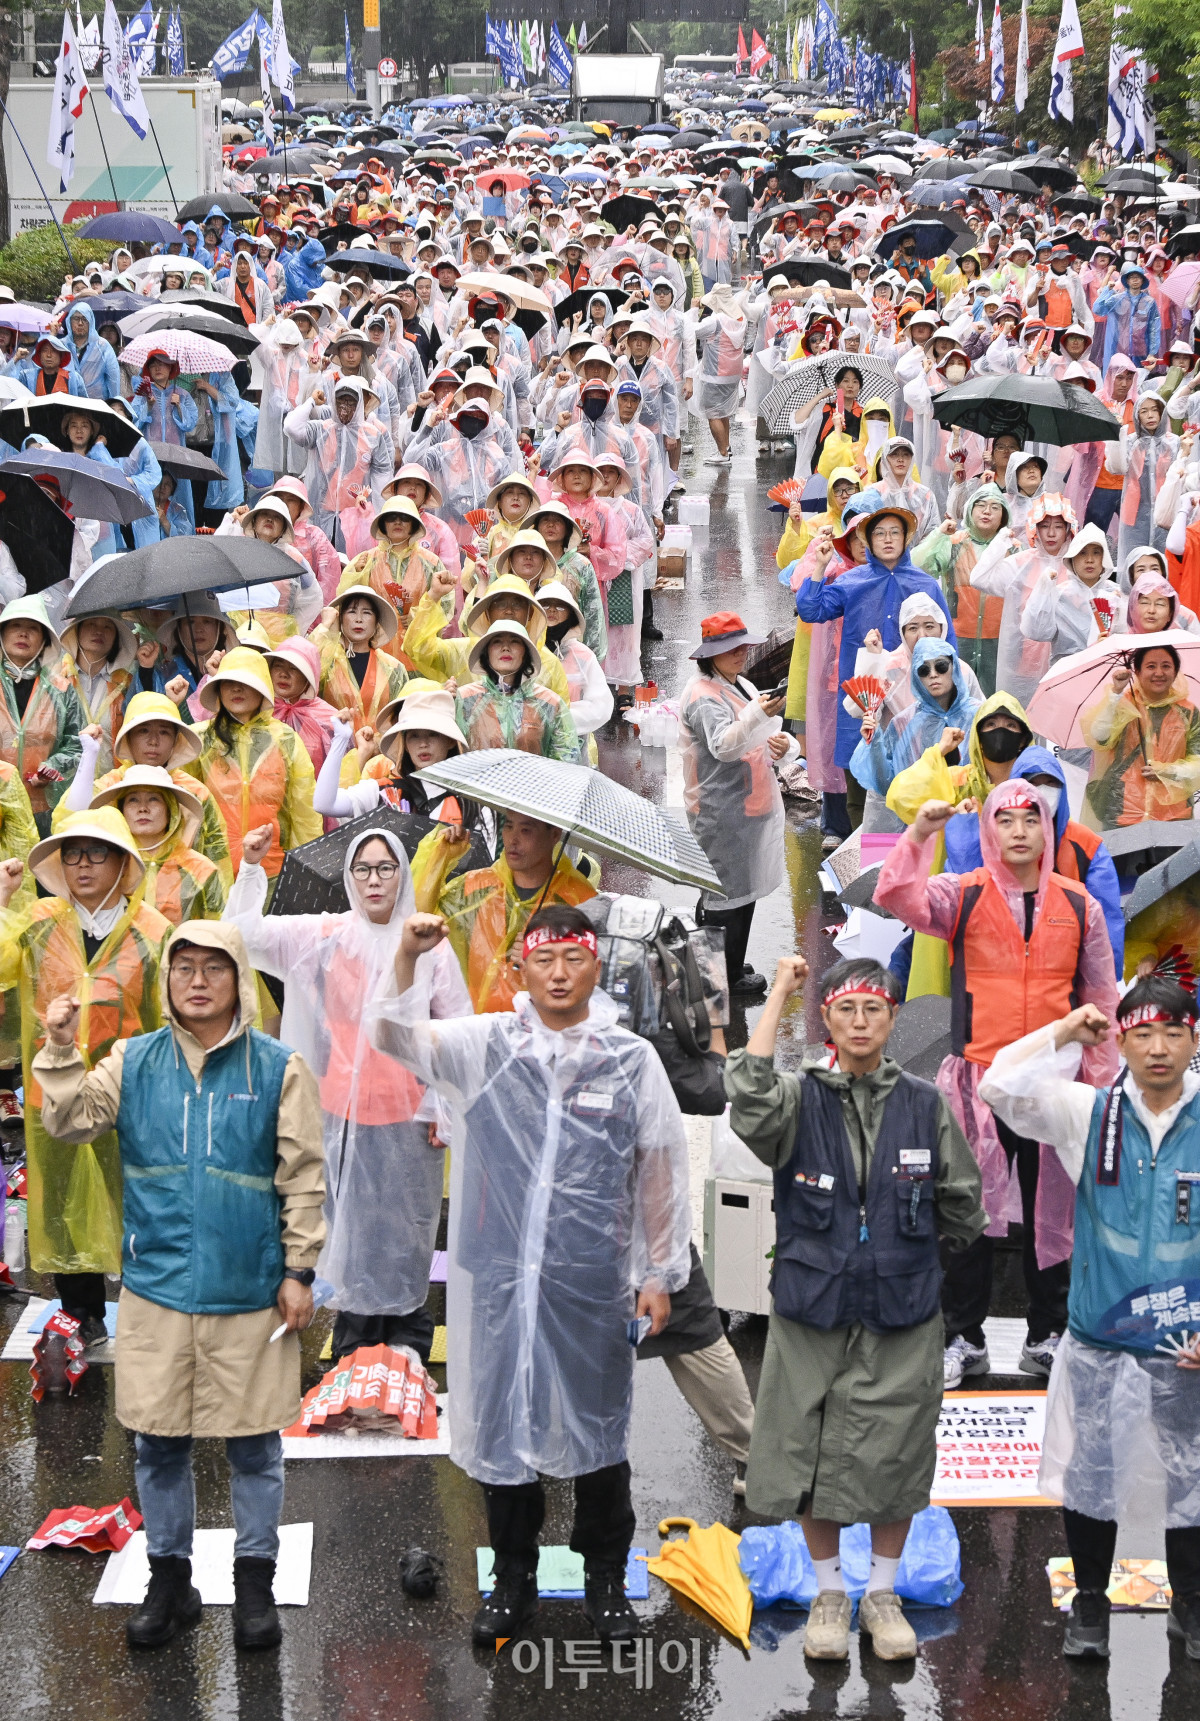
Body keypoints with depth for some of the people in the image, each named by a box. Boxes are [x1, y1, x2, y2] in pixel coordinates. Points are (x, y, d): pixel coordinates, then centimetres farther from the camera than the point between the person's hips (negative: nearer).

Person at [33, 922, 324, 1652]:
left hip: (249, 1289, -2)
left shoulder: (278, 1067, -2)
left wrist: (299, 1270, -3)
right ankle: (170, 1579, 25)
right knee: (158, 1441, 9)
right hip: (156, 1287, 2)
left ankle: (256, 1584, 21)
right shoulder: (133, 1061, 5)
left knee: (255, 1441, 7)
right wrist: (62, 1051, -17)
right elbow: (74, 1121, -5)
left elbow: (303, 1179, -1)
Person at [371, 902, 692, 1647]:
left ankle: (605, 1579, 26)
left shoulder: (633, 1059, 1)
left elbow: (662, 1172, 6)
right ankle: (515, 1579, 26)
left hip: (595, 1279, -1)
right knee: (504, 1423, 10)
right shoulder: (487, 1046, 2)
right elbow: (399, 1037, -10)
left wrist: (661, 1273, 7)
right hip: (501, 1276, 1)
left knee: (599, 1426, 10)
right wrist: (409, 956, -27)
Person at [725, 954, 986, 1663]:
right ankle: (830, 1592, 28)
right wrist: (779, 996, -26)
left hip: (903, 1317, 1)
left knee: (896, 1459, 8)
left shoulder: (925, 1104, 1)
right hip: (812, 1312, -1)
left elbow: (961, 1201, 11)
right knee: (814, 1459, 8)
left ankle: (883, 1594, 28)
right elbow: (749, 1103, -28)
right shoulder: (799, 1098, -4)